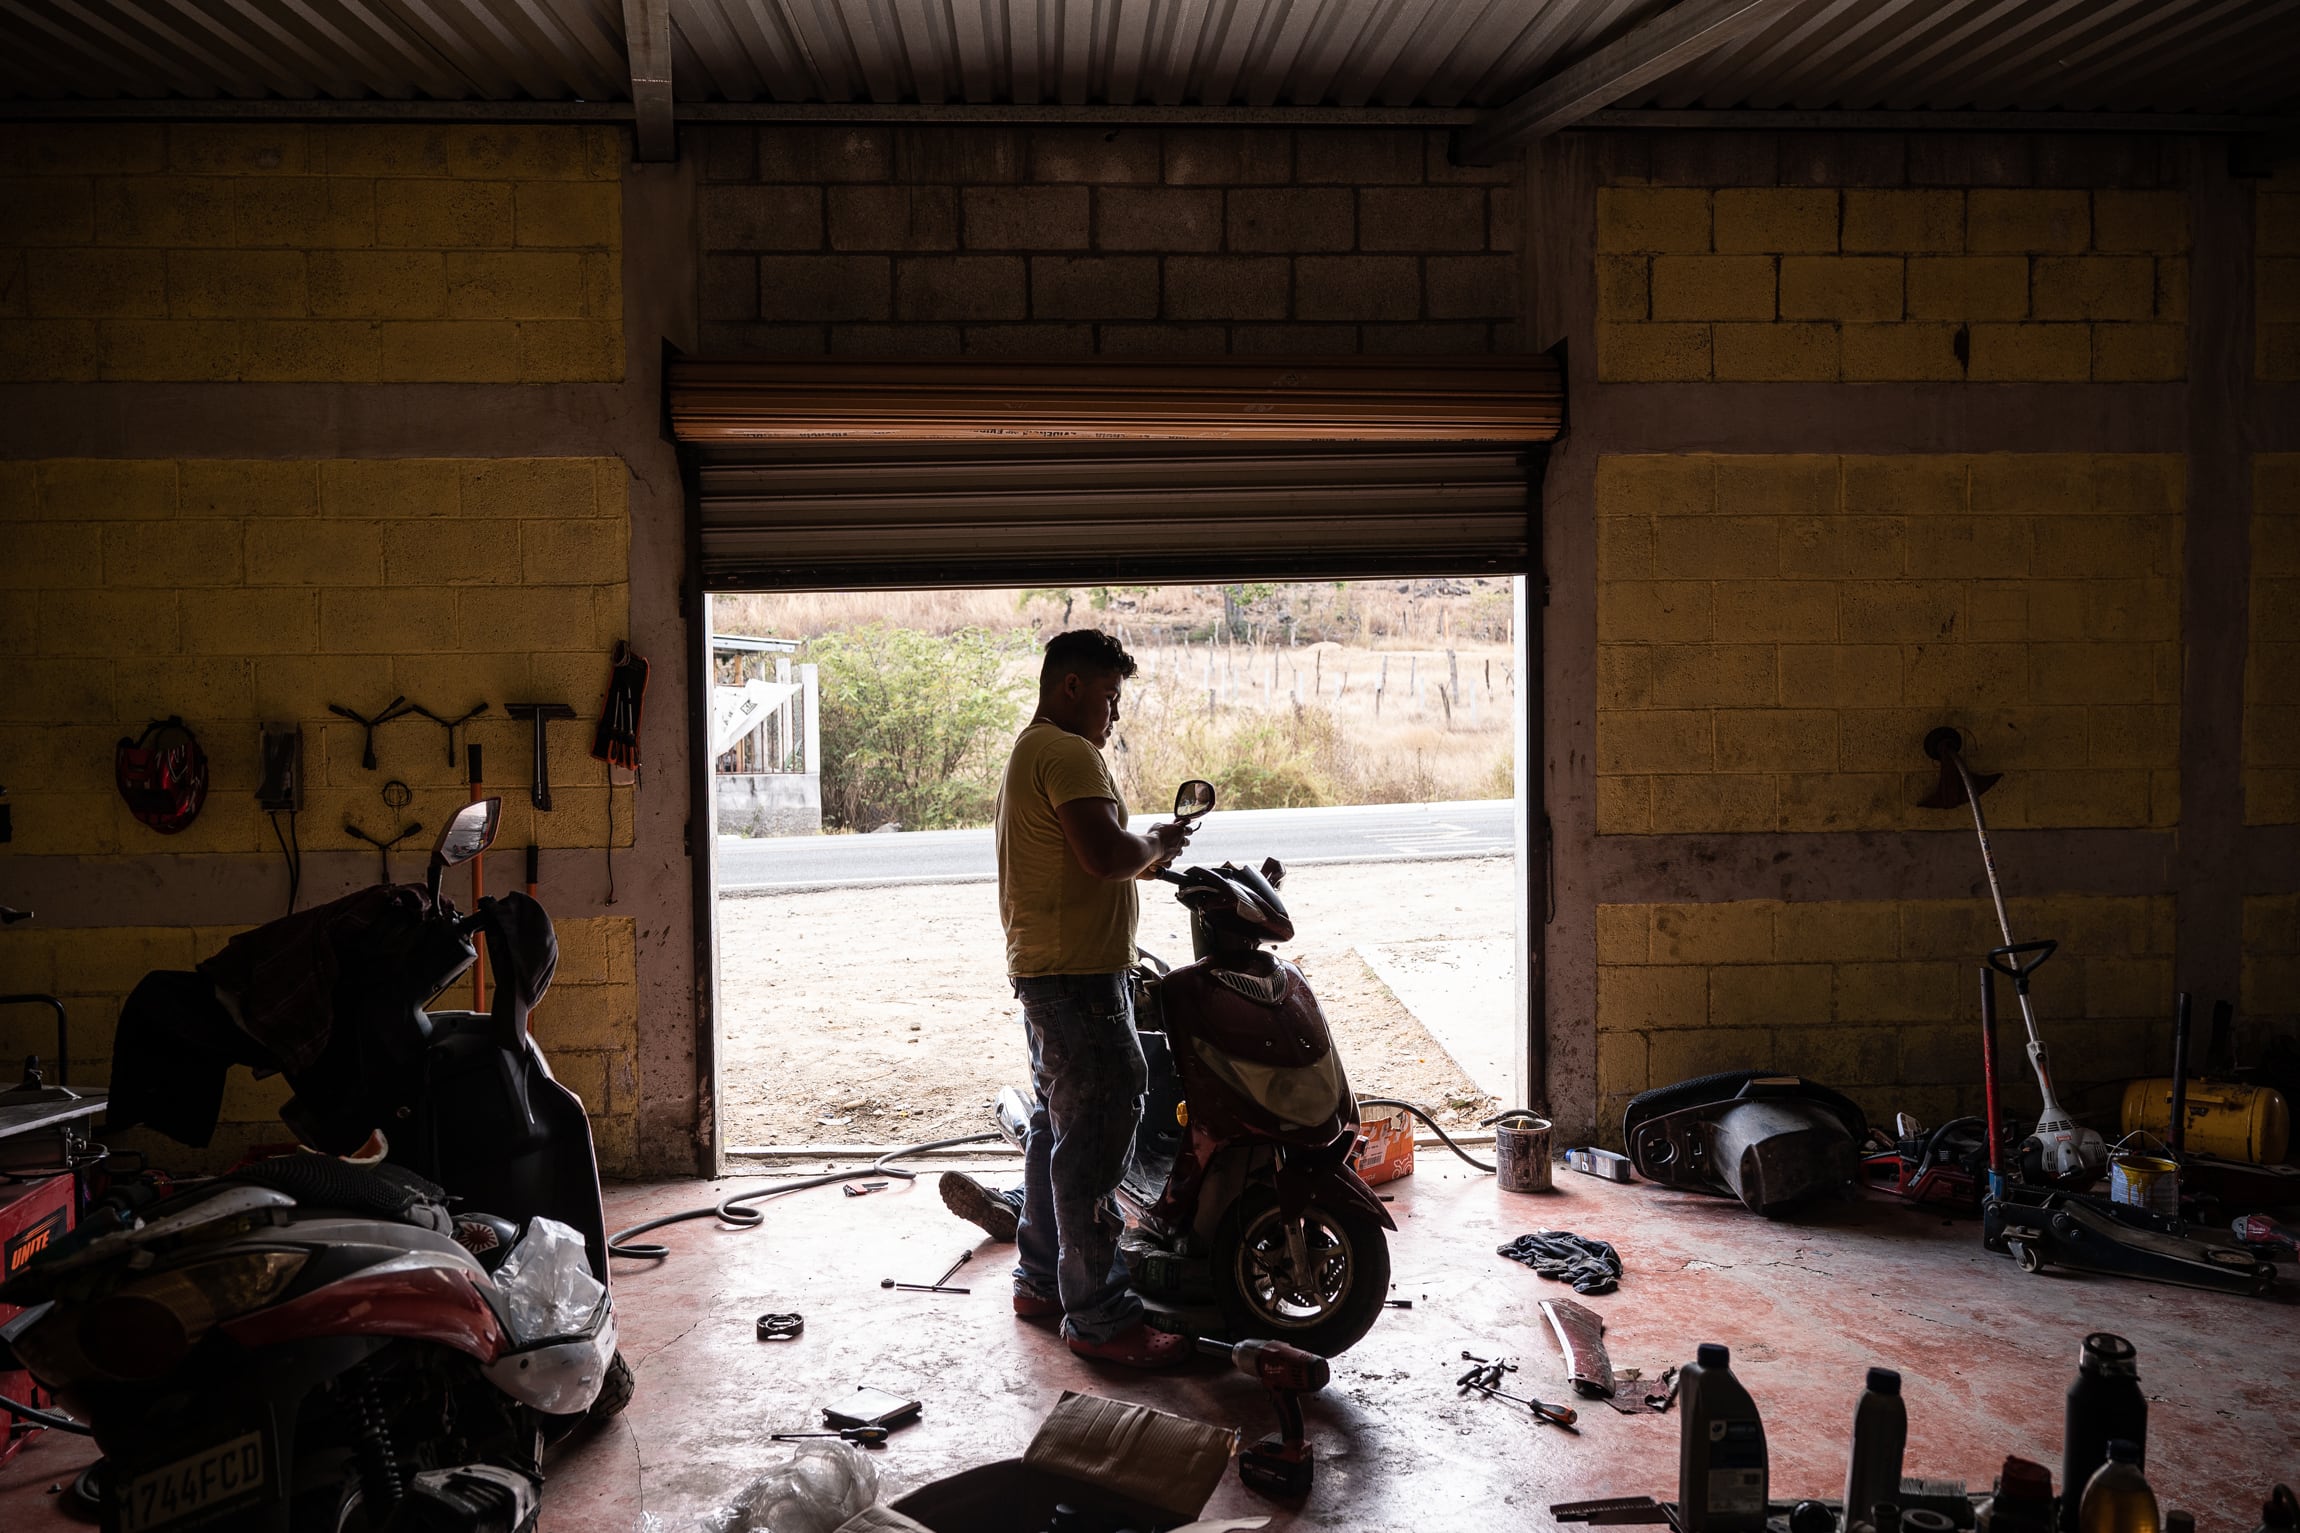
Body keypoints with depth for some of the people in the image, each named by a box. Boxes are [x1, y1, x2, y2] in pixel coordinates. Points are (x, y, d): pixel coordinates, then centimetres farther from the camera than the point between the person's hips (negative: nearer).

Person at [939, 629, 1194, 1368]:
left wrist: (1144, 857, 11)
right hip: (1078, 973, -12)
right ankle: (1099, 1317, -4)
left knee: (1056, 1125, 19)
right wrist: (1155, 845, -9)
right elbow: (1105, 853, -27)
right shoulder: (1068, 753, -15)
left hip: (1043, 968, 12)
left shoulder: (1029, 751, 20)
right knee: (1094, 1139, -8)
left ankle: (1041, 1279, 30)